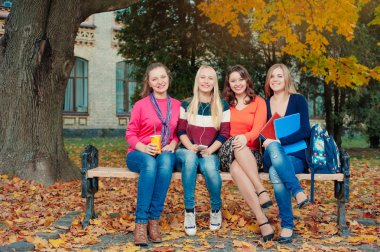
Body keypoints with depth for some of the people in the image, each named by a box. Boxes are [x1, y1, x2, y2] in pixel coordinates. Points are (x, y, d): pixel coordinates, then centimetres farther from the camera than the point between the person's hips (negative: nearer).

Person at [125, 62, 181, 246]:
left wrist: (172, 145, -8)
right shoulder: (140, 105, 1)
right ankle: (141, 222, -37)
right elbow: (130, 134, 2)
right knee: (150, 163, -38)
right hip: (140, 154, -1)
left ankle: (154, 219, -33)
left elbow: (178, 133, 14)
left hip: (165, 153, 2)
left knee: (166, 161, -37)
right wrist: (143, 147, -17)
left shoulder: (177, 105, 9)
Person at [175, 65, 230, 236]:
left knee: (209, 166, -36)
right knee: (190, 157, -37)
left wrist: (209, 150, -14)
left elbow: (224, 134, 2)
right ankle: (189, 210, -31)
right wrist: (190, 147, -15)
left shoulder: (223, 106, 8)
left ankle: (216, 209, -11)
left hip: (211, 153, 0)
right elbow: (181, 131, 5)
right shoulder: (186, 104, 10)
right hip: (187, 151, 1)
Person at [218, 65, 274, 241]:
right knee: (236, 144, -37)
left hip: (250, 153, -1)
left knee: (236, 167, -37)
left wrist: (246, 137, -29)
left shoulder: (258, 102, 11)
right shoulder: (224, 103, 18)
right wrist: (236, 140, -11)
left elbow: (258, 128, -6)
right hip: (226, 154, 1)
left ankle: (261, 220, -37)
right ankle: (261, 201, -43)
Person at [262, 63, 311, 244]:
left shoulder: (298, 100, 3)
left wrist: (278, 141, -19)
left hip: (296, 157, -2)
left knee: (275, 172, -36)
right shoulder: (265, 104, 13)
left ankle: (287, 225, -27)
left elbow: (305, 131, -8)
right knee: (273, 148, -35)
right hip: (272, 158, 2)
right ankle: (298, 192, -36)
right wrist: (270, 143, -11)